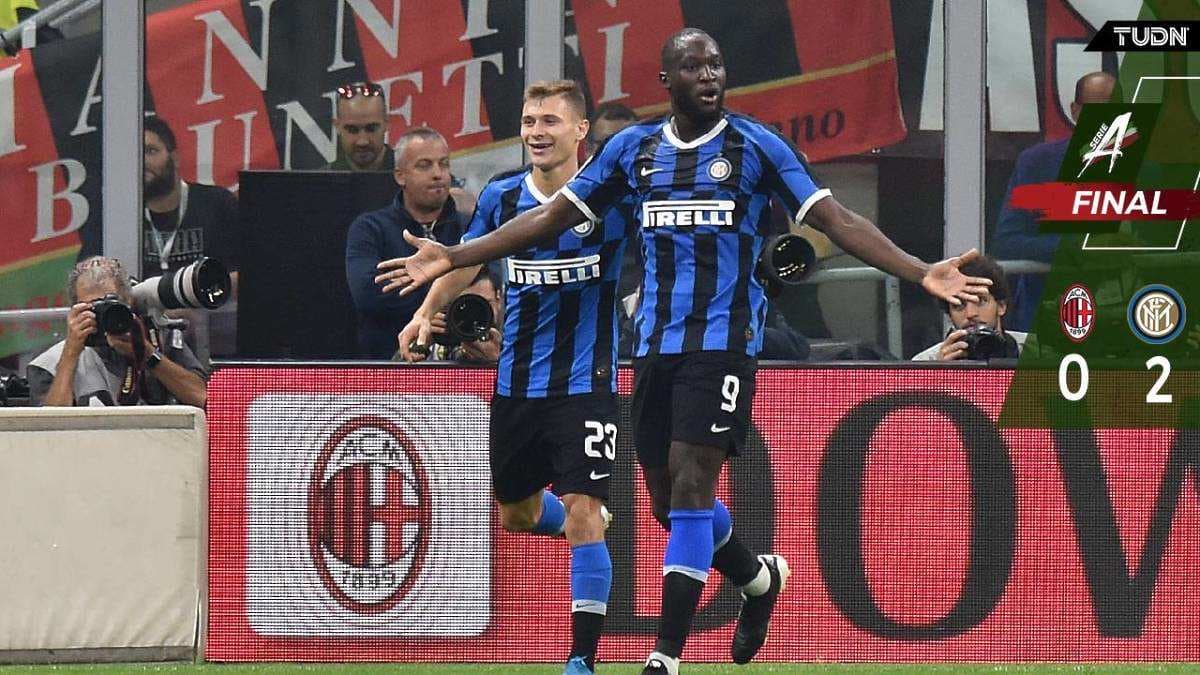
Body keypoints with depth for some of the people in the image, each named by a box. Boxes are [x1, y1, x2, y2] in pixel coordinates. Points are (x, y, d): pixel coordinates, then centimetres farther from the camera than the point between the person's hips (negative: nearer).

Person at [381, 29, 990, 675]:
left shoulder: (756, 146, -2)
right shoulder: (632, 149, 9)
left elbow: (836, 220, -4)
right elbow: (552, 216, 14)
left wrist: (922, 273, -15)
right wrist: (452, 257, 11)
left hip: (723, 339, -5)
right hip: (655, 344, 5)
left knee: (689, 488, -13)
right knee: (670, 502, 10)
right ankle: (760, 578, 39)